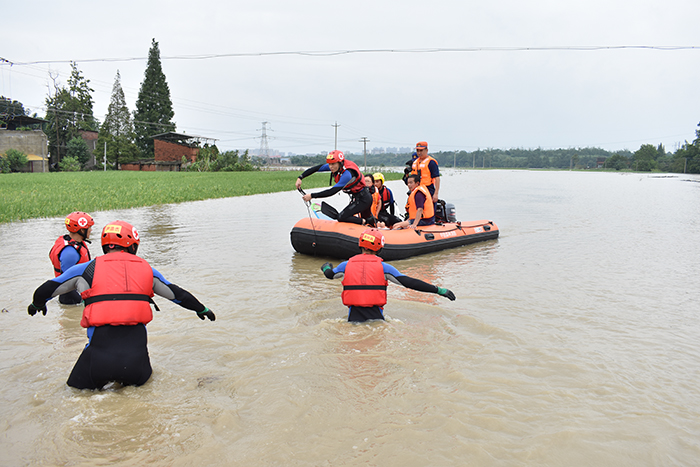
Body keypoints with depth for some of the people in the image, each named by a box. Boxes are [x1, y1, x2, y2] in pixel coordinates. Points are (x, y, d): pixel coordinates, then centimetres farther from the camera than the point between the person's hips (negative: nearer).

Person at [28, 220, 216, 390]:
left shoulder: (87, 269, 6)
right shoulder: (145, 269, 10)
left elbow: (45, 290, 18)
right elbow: (178, 294, 22)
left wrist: (37, 304, 42)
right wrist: (202, 309, 39)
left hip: (100, 352, -1)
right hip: (136, 354, 2)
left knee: (76, 391, 23)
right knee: (141, 380, 31)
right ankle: (129, 383, 3)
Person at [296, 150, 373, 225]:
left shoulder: (347, 173, -32)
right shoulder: (336, 166, -8)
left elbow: (332, 192, -34)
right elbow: (315, 168, -6)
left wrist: (312, 196, -34)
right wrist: (300, 178, -16)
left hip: (362, 199, -9)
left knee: (341, 217, -15)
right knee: (368, 219, 28)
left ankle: (364, 222, -5)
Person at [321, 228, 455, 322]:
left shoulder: (346, 265, 6)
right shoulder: (383, 267, 0)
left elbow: (330, 274, 27)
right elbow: (409, 282, -3)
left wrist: (326, 267, 53)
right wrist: (439, 290, 1)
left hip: (354, 316, 1)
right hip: (376, 316, -1)